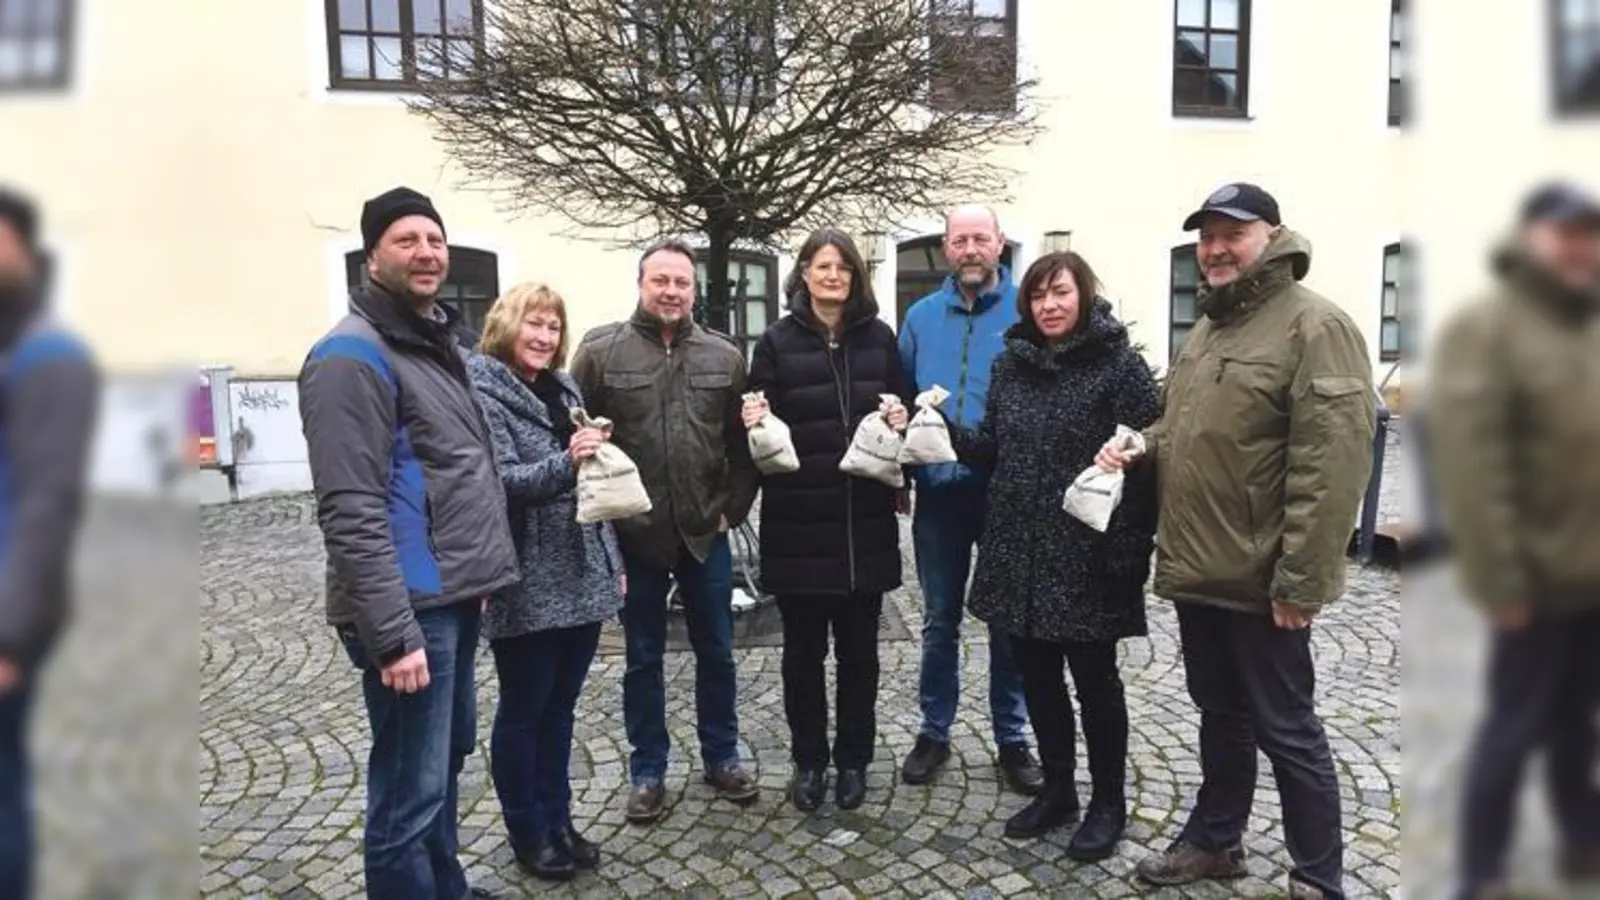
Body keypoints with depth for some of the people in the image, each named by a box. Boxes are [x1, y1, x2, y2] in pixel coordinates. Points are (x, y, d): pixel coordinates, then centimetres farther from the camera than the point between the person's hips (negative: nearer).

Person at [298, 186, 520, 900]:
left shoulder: (439, 341, 14)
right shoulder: (352, 356, -14)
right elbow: (352, 514, -21)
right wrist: (392, 633, -23)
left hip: (453, 597, 10)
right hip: (409, 608, -9)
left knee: (449, 756, 22)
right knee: (410, 791, 0)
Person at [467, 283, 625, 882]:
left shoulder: (565, 389, 12)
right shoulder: (483, 391, -9)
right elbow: (498, 481, -18)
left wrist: (613, 561, 14)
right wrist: (565, 462, -33)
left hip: (583, 579, 6)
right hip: (527, 587, -6)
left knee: (560, 708, 16)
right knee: (523, 711, 9)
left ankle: (557, 821, 31)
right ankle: (527, 834, 25)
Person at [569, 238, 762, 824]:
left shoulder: (724, 356, 2)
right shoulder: (600, 352, -6)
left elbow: (742, 443, 4)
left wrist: (733, 508, -3)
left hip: (706, 532, 2)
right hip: (633, 534, -2)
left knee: (716, 651, 14)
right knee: (643, 658, 12)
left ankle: (722, 758, 33)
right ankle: (647, 772, 29)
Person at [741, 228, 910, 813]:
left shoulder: (879, 337, 6)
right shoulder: (777, 342, 1)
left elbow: (904, 410, 12)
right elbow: (762, 427, 2)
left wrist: (900, 423, -9)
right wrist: (755, 424, -20)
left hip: (865, 522, 2)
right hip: (798, 523, -1)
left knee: (858, 649, 12)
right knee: (802, 650, 9)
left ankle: (853, 760, 28)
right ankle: (808, 761, 27)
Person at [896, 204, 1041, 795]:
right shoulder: (921, 316, 6)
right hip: (939, 490, 2)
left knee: (1008, 619, 11)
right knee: (939, 620, 12)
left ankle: (1012, 738, 26)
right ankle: (934, 731, 28)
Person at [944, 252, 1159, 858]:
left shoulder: (1120, 364, -8)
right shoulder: (1011, 363, 8)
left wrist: (1130, 554, -18)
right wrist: (950, 434, -8)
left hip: (1085, 555, -5)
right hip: (1018, 551, 5)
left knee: (1094, 680, 9)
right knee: (1038, 678, 14)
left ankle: (1108, 803, 27)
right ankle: (1057, 790, 33)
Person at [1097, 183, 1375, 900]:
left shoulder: (1313, 324, -14)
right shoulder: (1207, 328, 14)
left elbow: (1333, 463, -21)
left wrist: (1300, 579, -23)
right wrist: (1139, 445, 4)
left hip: (1259, 580, -8)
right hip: (1197, 570, 8)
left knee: (1284, 729, 5)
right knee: (1220, 714, 21)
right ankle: (1214, 840, 37)